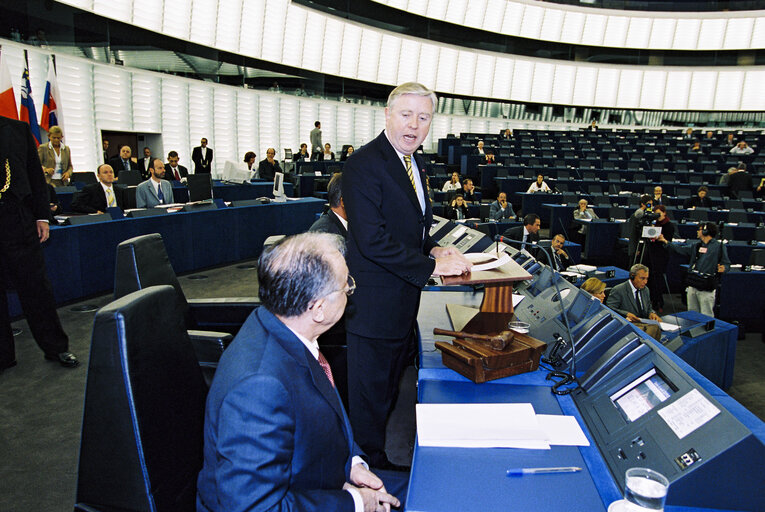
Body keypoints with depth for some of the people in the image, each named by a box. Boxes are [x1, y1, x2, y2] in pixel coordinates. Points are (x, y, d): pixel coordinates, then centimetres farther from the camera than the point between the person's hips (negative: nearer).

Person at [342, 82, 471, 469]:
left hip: (405, 301, 9)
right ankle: (371, 466, 28)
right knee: (371, 395, 7)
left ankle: (387, 459, 43)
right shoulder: (364, 165, -18)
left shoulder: (415, 163, 11)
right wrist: (431, 266, -18)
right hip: (376, 303, -9)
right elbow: (372, 240, -25)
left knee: (391, 389, 24)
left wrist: (434, 249, 1)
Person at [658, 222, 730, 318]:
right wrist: (665, 241, 15)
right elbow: (680, 250, 18)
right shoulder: (696, 246, 17)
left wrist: (723, 268, -24)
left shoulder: (719, 246, -2)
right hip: (692, 286, 6)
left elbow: (727, 263, -2)